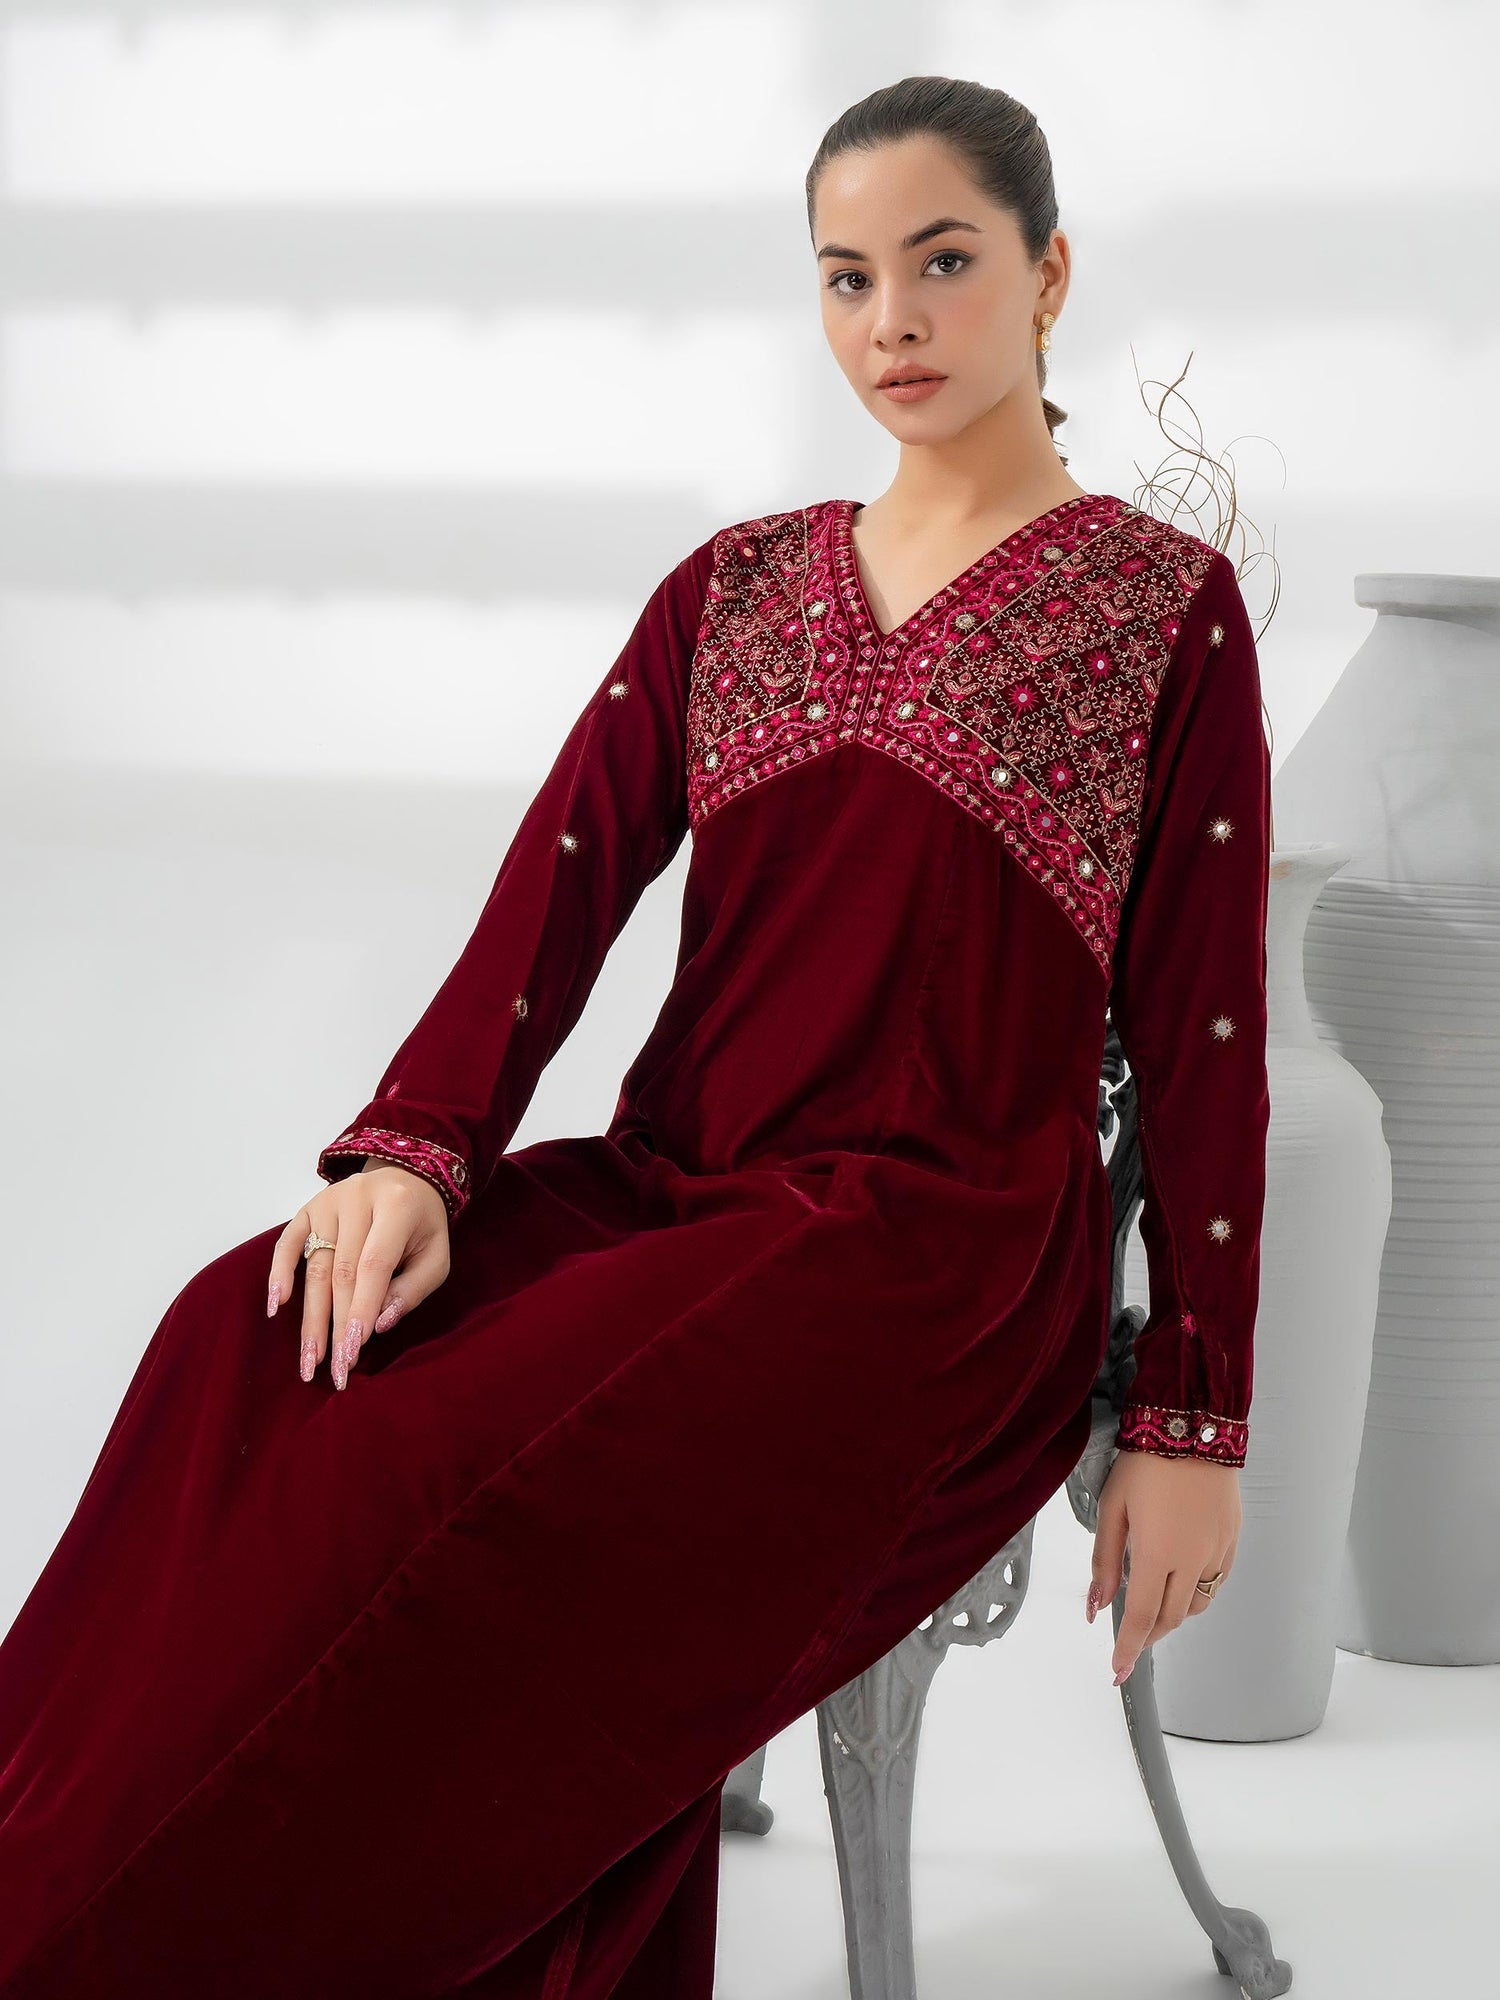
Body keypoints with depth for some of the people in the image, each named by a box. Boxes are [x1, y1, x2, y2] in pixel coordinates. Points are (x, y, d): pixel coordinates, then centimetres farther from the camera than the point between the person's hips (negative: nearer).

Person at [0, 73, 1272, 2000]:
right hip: (666, 1188, 5)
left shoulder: (1164, 602, 5)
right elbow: (568, 874, 5)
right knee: (263, 1356, -26)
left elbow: (1202, 1032, 2)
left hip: (935, 1242, -4)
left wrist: (1191, 1422, -2)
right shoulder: (734, 587, 18)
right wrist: (415, 1146, -14)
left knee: (467, 1472, -32)